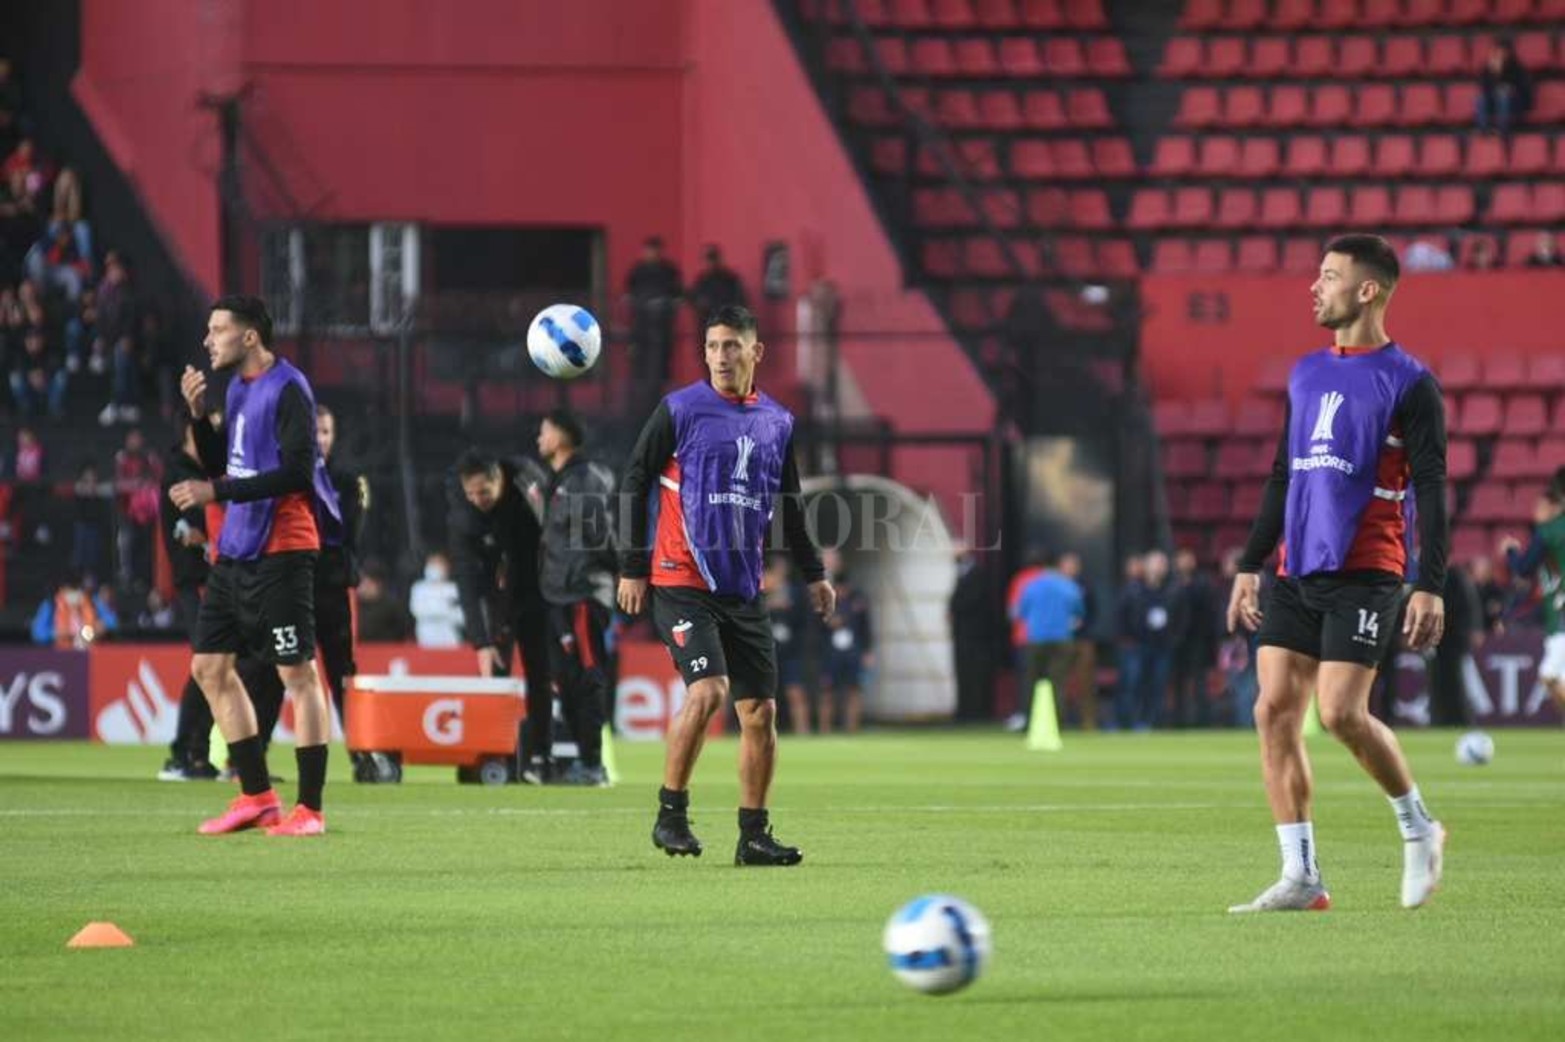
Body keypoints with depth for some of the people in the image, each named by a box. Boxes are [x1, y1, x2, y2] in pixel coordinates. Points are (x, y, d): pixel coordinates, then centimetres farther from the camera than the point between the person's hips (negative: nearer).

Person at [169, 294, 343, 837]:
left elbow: (297, 472, -19)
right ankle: (257, 797, 15)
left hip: (280, 552, -10)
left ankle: (310, 808, -5)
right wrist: (198, 413, 5)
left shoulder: (287, 389, -12)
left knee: (298, 673, -7)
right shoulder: (238, 387, 15)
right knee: (210, 666, 9)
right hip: (236, 549, 10)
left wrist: (216, 492, -19)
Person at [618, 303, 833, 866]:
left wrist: (814, 574, 16)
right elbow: (635, 485, -1)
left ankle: (754, 835, 10)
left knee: (760, 711, 2)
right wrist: (632, 568, -5)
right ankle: (671, 814, -8)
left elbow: (789, 503, 21)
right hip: (681, 581, -5)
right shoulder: (679, 410, -3)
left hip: (745, 588, 5)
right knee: (707, 689, -21)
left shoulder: (777, 422, 11)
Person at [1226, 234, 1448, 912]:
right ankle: (1301, 877, -1)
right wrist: (1250, 565, 18)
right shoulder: (1307, 374, 16)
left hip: (1364, 573, -7)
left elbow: (1430, 488, -8)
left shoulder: (1409, 382, -4)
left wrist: (1430, 587, -15)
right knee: (1275, 711, -4)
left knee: (1341, 712, -16)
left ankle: (1417, 827, 9)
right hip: (1297, 574, 7)